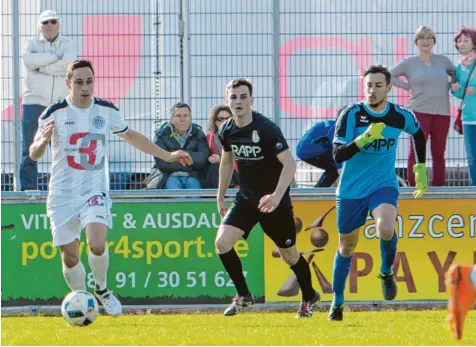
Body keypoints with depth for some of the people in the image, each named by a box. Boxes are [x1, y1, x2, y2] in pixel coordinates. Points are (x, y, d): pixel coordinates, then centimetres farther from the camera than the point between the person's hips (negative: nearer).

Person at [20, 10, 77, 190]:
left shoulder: (67, 44, 9)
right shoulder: (32, 42, 8)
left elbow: (69, 63, -13)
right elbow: (28, 59, -14)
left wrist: (41, 68, -12)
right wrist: (55, 57, -12)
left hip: (61, 104, 1)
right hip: (34, 102, -1)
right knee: (29, 150, -4)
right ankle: (28, 188, -2)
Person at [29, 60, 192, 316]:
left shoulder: (106, 110, 1)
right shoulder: (55, 113, -9)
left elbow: (130, 136, 19)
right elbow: (33, 155, -8)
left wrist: (167, 156, 19)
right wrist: (43, 141, -32)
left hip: (95, 190, 0)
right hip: (62, 195, 0)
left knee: (97, 244, -22)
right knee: (70, 256, 1)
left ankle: (102, 290, 6)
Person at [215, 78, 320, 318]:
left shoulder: (266, 129, -21)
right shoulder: (227, 131, -2)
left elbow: (289, 164, -24)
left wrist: (277, 196, -35)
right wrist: (221, 197, 19)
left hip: (274, 201, -5)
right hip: (246, 198, 5)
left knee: (289, 254, 8)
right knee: (222, 242, -13)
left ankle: (309, 297, 34)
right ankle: (243, 295, 4)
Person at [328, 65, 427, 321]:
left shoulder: (401, 116, -7)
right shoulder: (351, 114, -15)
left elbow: (418, 134, 17)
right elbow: (338, 155, -22)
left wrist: (421, 169, 18)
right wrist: (364, 138, -35)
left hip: (384, 186, 0)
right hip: (351, 191, 0)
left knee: (386, 229, -31)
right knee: (346, 247, 12)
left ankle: (387, 272, -1)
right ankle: (337, 303, 31)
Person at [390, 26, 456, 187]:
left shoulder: (443, 61, 10)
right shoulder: (409, 63, 3)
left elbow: (455, 74, 24)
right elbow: (389, 75, 6)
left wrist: (450, 86, 5)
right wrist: (407, 86, -2)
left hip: (442, 113, 3)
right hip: (420, 112, -3)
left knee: (439, 153, 6)